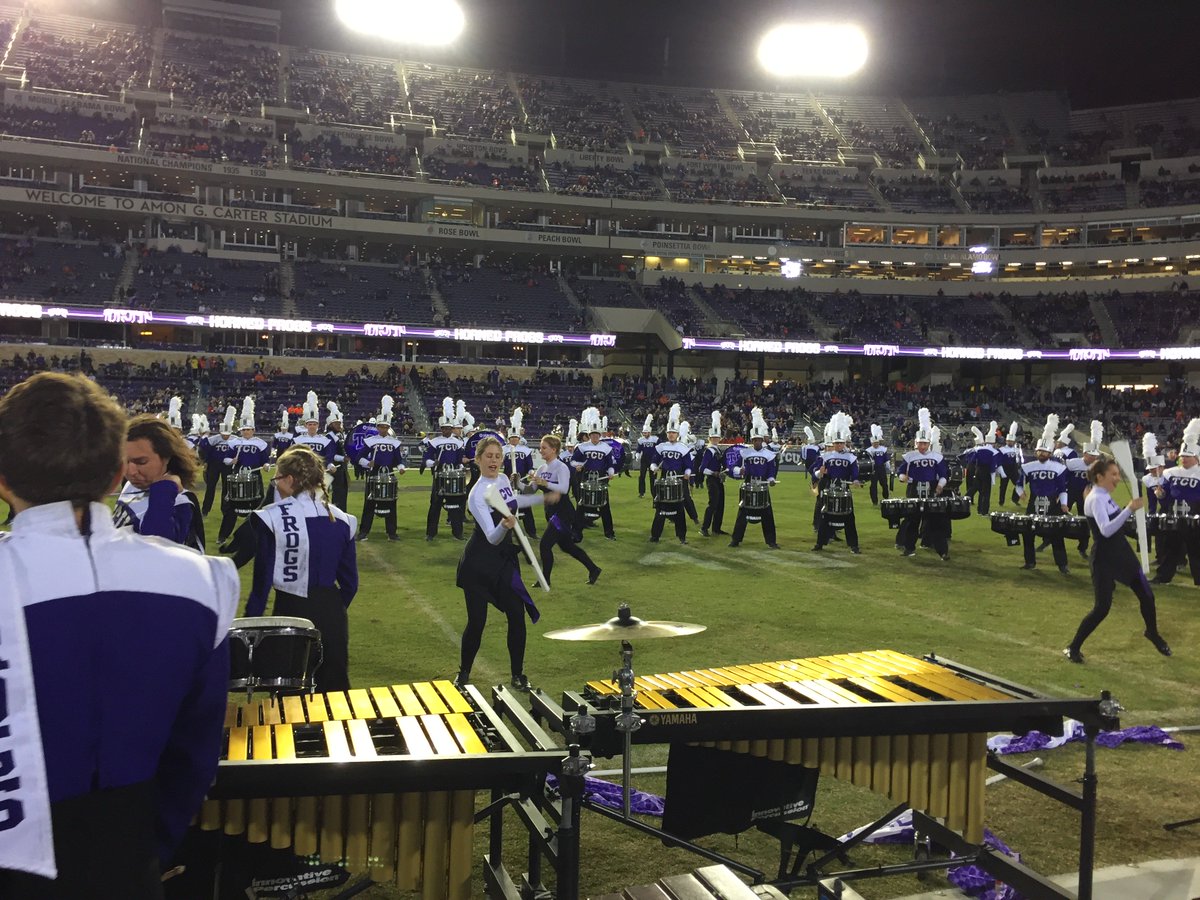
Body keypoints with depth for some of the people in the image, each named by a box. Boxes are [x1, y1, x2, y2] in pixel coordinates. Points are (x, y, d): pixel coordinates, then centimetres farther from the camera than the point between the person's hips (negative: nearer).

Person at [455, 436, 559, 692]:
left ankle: (518, 675, 16)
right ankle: (463, 673, 22)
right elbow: (492, 537, -29)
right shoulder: (477, 495, -22)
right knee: (476, 622, -1)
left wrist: (543, 498, 32)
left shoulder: (503, 480, 0)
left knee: (517, 616, 2)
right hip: (479, 563, -6)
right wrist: (504, 526, -49)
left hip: (505, 560, 6)